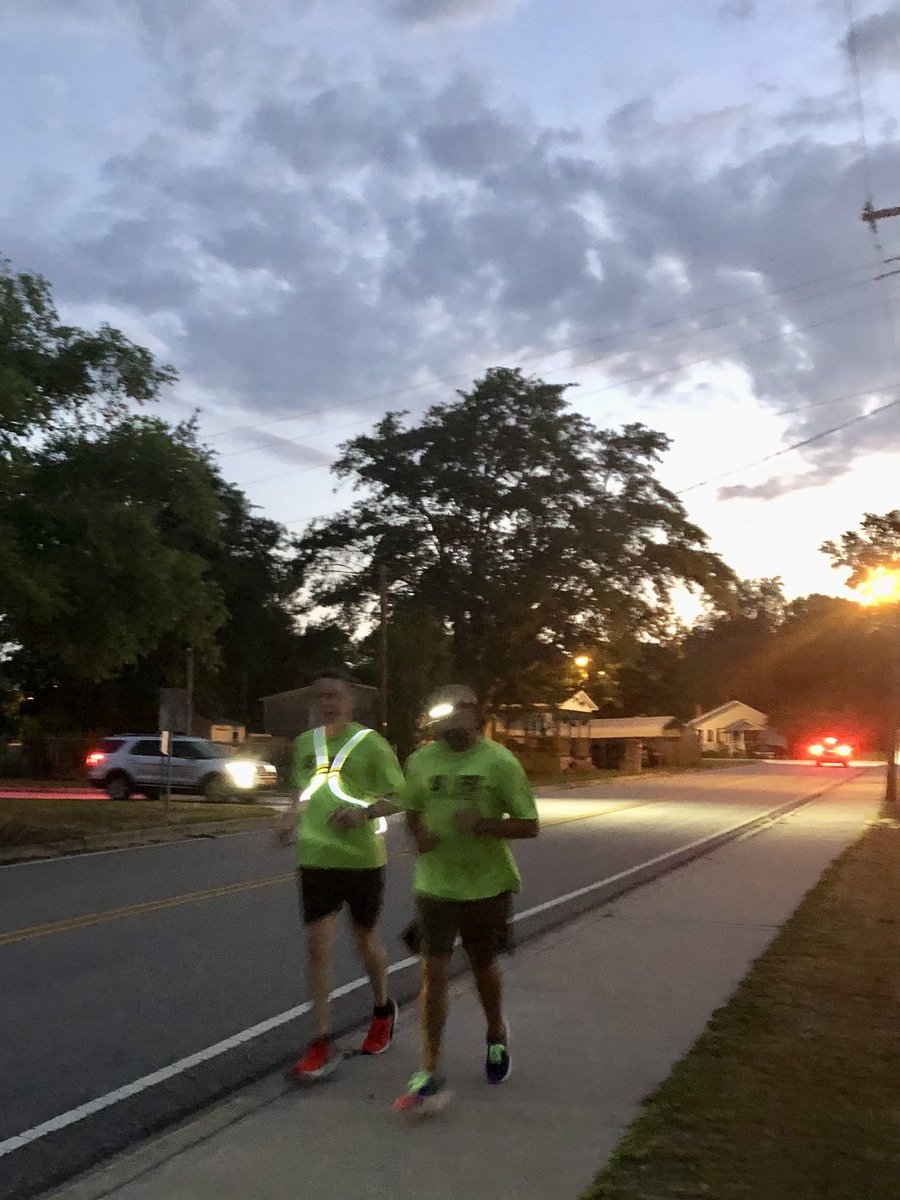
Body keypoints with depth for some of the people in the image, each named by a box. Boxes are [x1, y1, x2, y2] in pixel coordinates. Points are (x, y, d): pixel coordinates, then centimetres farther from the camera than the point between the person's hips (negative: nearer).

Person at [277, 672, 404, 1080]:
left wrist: (366, 812, -25)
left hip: (362, 858, -3)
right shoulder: (304, 743, 6)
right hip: (315, 859, 3)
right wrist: (291, 817, 6)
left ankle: (383, 1009, 42)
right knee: (318, 946, -3)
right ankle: (321, 1045, 4)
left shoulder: (370, 743, -10)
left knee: (364, 939, 14)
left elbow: (399, 798, -8)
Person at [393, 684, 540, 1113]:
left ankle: (496, 1035, 46)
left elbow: (529, 825, -10)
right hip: (435, 884, 2)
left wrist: (483, 824, -26)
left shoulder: (499, 762, -12)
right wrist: (418, 834, -9)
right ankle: (430, 1075, 4)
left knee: (483, 966, 17)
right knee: (434, 973, -5)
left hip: (487, 884, -1)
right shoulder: (420, 761, -2)